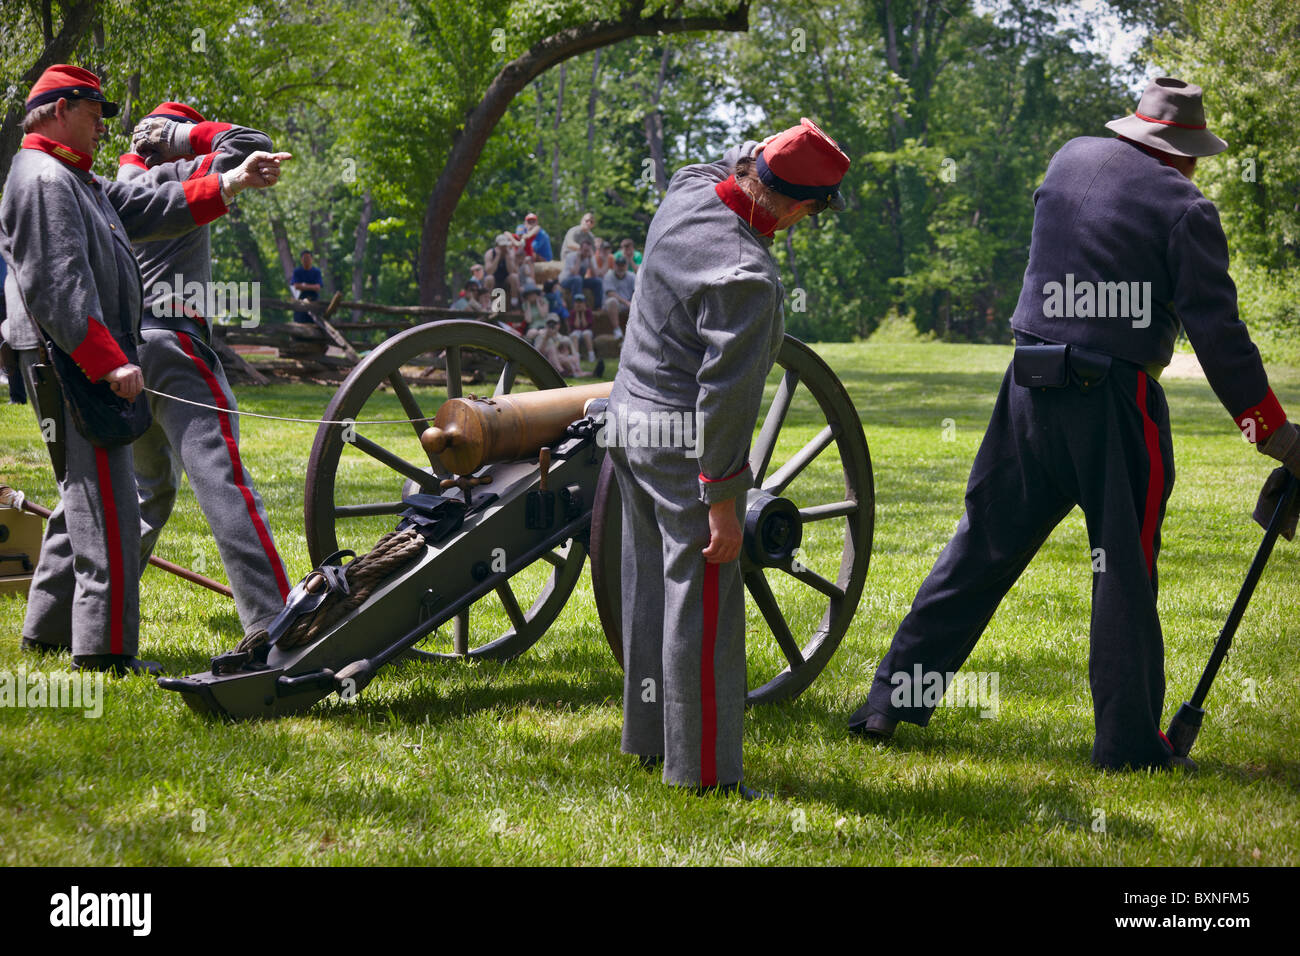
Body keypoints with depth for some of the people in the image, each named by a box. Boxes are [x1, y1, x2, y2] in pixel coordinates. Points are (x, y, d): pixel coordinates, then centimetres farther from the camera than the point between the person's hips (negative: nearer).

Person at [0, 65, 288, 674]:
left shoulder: (77, 182, 21)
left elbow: (152, 209, 19)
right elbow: (57, 286, -23)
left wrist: (233, 183, 12)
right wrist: (109, 360, -27)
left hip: (86, 367, 11)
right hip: (72, 366, -11)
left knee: (84, 499, 17)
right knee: (105, 503, -11)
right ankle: (105, 647, -11)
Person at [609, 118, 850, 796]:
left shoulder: (687, 192, -3)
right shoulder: (746, 275, -27)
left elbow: (725, 169, 25)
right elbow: (725, 392, -25)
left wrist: (769, 152, 33)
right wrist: (721, 498, -21)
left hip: (630, 417, 9)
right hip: (686, 449, -9)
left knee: (651, 587, 19)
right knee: (702, 605, -3)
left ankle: (648, 737, 32)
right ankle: (702, 770, 1)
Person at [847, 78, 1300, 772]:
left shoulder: (1070, 159, 8)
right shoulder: (1185, 209, -7)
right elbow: (1217, 331, -9)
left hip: (1030, 389, 5)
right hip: (1116, 402, -5)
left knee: (983, 549, 13)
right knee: (1124, 571, 4)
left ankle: (892, 700, 15)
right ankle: (1128, 742, 7)